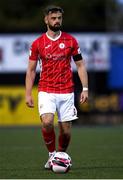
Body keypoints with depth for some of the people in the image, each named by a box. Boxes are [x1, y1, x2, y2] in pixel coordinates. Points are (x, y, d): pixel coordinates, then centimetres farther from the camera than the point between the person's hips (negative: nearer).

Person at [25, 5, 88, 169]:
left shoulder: (70, 41, 4)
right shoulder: (38, 43, 2)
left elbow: (80, 65, 8)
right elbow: (31, 70, 7)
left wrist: (85, 89, -1)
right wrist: (28, 94, 0)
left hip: (66, 92, 1)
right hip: (46, 91, -1)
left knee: (66, 130, 0)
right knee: (47, 122, -23)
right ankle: (51, 154, -1)